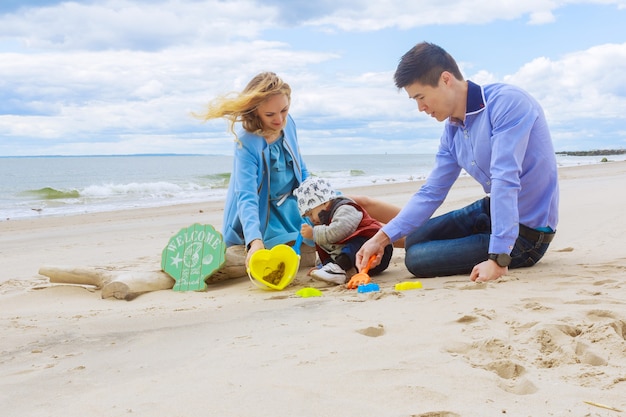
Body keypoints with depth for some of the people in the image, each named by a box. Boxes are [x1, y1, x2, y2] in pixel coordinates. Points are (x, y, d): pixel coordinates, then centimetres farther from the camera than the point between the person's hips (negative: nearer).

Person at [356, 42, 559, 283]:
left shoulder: (507, 103, -23)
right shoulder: (452, 129, 1)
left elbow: (505, 181, -31)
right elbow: (431, 193, 5)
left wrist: (498, 259, -36)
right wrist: (382, 238, -3)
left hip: (526, 232, -8)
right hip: (492, 210, 8)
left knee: (417, 258, -10)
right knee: (414, 239, 17)